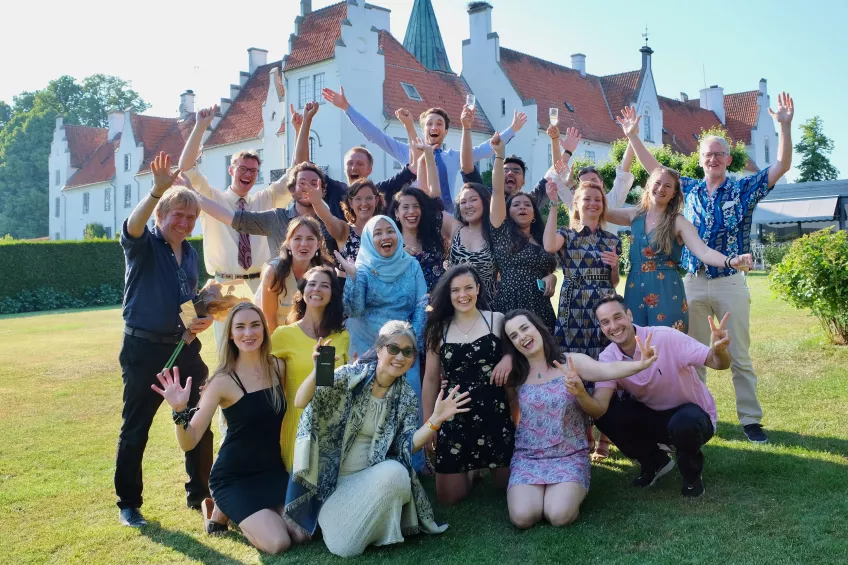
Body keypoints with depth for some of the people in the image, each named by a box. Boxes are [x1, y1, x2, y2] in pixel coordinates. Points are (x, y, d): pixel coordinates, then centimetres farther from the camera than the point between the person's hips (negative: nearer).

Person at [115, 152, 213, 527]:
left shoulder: (191, 254, 12)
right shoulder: (143, 245, -5)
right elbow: (133, 226, -30)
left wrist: (205, 318, 1)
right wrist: (157, 190, -47)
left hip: (185, 347, 6)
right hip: (145, 349, -5)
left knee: (199, 424, 8)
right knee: (135, 429, 4)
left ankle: (199, 493, 24)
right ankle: (128, 504, 18)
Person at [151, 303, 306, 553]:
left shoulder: (278, 367, -3)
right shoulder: (224, 381, -16)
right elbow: (189, 442, -17)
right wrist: (180, 411, -37)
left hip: (272, 470, 5)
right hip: (233, 477, -5)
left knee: (304, 533, -14)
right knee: (277, 543, -20)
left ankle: (242, 514, 15)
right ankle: (225, 510, 9)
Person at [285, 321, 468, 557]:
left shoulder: (407, 398, 0)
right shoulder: (351, 375, -10)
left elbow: (407, 447, -7)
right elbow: (300, 402, -17)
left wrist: (436, 419, -23)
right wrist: (318, 370, -37)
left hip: (371, 475, 2)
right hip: (333, 475, -2)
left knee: (396, 473, -33)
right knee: (342, 546, -20)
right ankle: (333, 514, 15)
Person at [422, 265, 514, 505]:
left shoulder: (497, 321, -3)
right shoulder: (438, 329, 1)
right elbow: (431, 379, 5)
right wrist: (428, 424, 4)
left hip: (495, 415, -1)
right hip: (454, 418, 1)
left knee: (506, 483, 10)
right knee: (447, 497, 5)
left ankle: (484, 466, 42)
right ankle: (471, 470, 36)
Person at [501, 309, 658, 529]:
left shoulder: (571, 362, -5)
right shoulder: (515, 375, 4)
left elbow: (608, 369, -24)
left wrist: (639, 364, -44)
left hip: (569, 456, -2)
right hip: (528, 458, 2)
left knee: (560, 515, -26)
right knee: (522, 517, -22)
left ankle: (569, 492, 9)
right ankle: (541, 492, 12)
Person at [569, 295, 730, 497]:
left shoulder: (665, 337, -25)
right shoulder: (607, 359, -13)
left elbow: (717, 363, -27)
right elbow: (598, 409, -25)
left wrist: (719, 350, -51)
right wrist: (581, 394, -48)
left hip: (693, 415, -4)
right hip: (653, 416, 4)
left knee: (684, 423, -40)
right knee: (607, 413, -21)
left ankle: (692, 471, -3)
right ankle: (654, 462, 6)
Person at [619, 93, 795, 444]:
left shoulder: (744, 188, 2)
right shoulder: (689, 189, 9)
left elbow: (782, 166, -7)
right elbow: (653, 168, 14)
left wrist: (784, 126, -18)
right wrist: (633, 136, 8)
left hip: (731, 283, -2)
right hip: (692, 283, 3)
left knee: (740, 357, 2)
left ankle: (751, 420, 10)